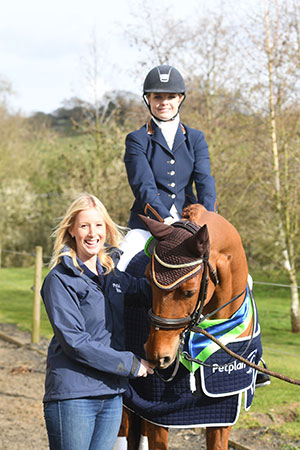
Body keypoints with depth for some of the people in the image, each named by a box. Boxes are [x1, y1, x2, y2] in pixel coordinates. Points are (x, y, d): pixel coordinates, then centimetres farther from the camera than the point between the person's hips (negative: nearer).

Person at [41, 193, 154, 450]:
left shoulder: (113, 268, 9)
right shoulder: (60, 279, -9)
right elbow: (74, 342, -15)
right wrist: (130, 364, -14)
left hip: (112, 394, 6)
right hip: (73, 396, -6)